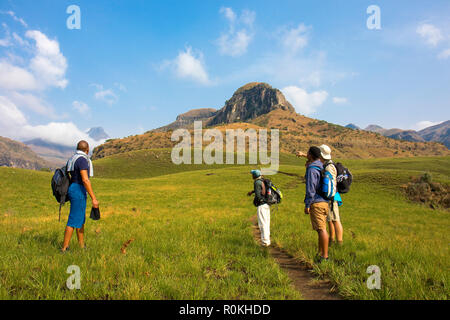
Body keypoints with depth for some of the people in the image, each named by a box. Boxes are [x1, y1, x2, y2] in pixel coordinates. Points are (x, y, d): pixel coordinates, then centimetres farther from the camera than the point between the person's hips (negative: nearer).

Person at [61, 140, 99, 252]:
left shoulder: (73, 159, 14)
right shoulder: (82, 160, -17)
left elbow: (71, 178, 20)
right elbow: (85, 180, -23)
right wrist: (93, 198, -23)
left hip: (73, 190, 10)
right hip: (79, 191, -10)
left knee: (81, 219, 15)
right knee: (74, 221, -4)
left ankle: (82, 246, 22)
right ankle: (64, 248, 2)